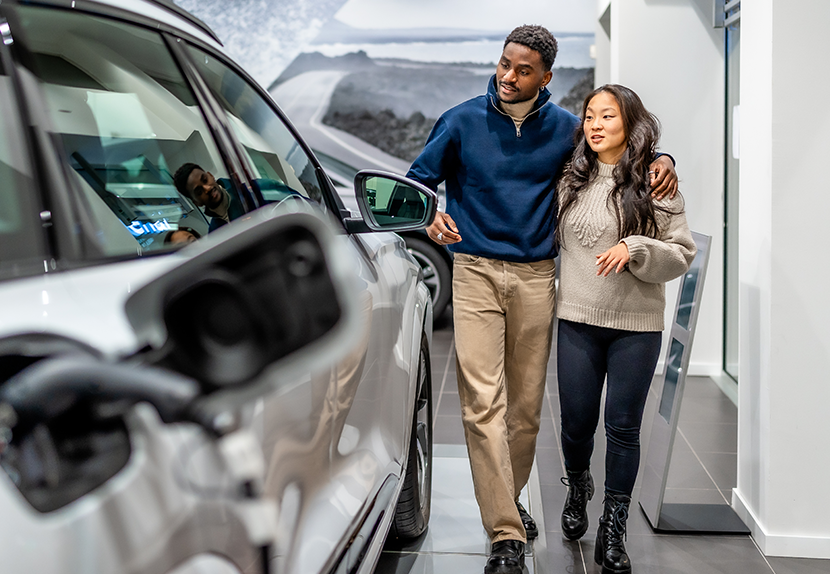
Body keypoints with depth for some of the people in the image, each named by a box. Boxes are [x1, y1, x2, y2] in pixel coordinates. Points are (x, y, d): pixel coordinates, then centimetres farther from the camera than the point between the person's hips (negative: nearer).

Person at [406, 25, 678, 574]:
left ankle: (508, 498, 32)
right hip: (475, 272, -2)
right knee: (483, 403, -11)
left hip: (536, 277, 2)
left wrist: (661, 161, 0)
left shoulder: (566, 128, 6)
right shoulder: (461, 121, 3)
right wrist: (430, 215, -12)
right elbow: (419, 180, 9)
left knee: (527, 405, 8)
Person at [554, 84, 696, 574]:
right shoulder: (570, 181, 6)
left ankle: (613, 532, 18)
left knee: (623, 427, 3)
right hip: (577, 320, 3)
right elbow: (550, 237, 21)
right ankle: (578, 489, 41)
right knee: (577, 422, 9)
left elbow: (683, 253, -4)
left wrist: (634, 248, -19)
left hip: (636, 325, -2)